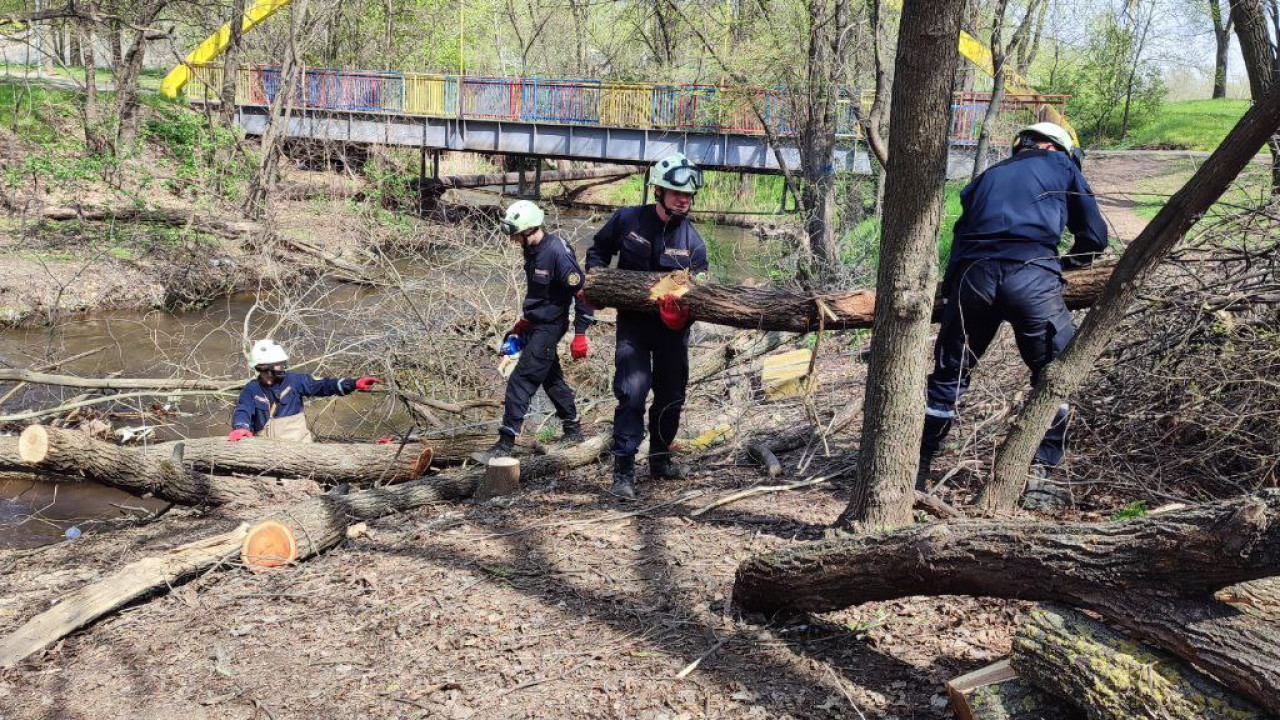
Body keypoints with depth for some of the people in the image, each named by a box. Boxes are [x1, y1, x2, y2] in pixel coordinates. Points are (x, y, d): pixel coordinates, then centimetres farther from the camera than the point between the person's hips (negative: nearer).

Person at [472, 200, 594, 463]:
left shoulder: (557, 252, -22)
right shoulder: (531, 249, 6)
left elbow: (582, 291, -20)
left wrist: (580, 333, -19)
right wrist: (524, 320, 24)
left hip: (549, 326, -10)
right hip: (534, 324, 10)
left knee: (521, 381, -12)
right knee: (551, 378, 18)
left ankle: (505, 444, -9)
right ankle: (573, 431, 33)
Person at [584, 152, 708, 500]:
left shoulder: (694, 242, -4)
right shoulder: (626, 220, -7)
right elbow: (598, 250, 10)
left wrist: (683, 311, -29)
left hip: (673, 328, 3)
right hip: (633, 323, -3)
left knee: (671, 396, 11)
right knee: (632, 391, -16)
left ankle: (660, 459, 33)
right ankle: (623, 471, -9)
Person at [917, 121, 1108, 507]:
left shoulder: (988, 176, 33)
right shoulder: (1062, 166, 25)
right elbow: (1095, 237, 22)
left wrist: (950, 293, 31)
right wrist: (1065, 262, 39)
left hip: (973, 275, 3)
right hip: (1032, 277, -3)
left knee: (948, 375, 13)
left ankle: (916, 471, 15)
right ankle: (1039, 470, 12)